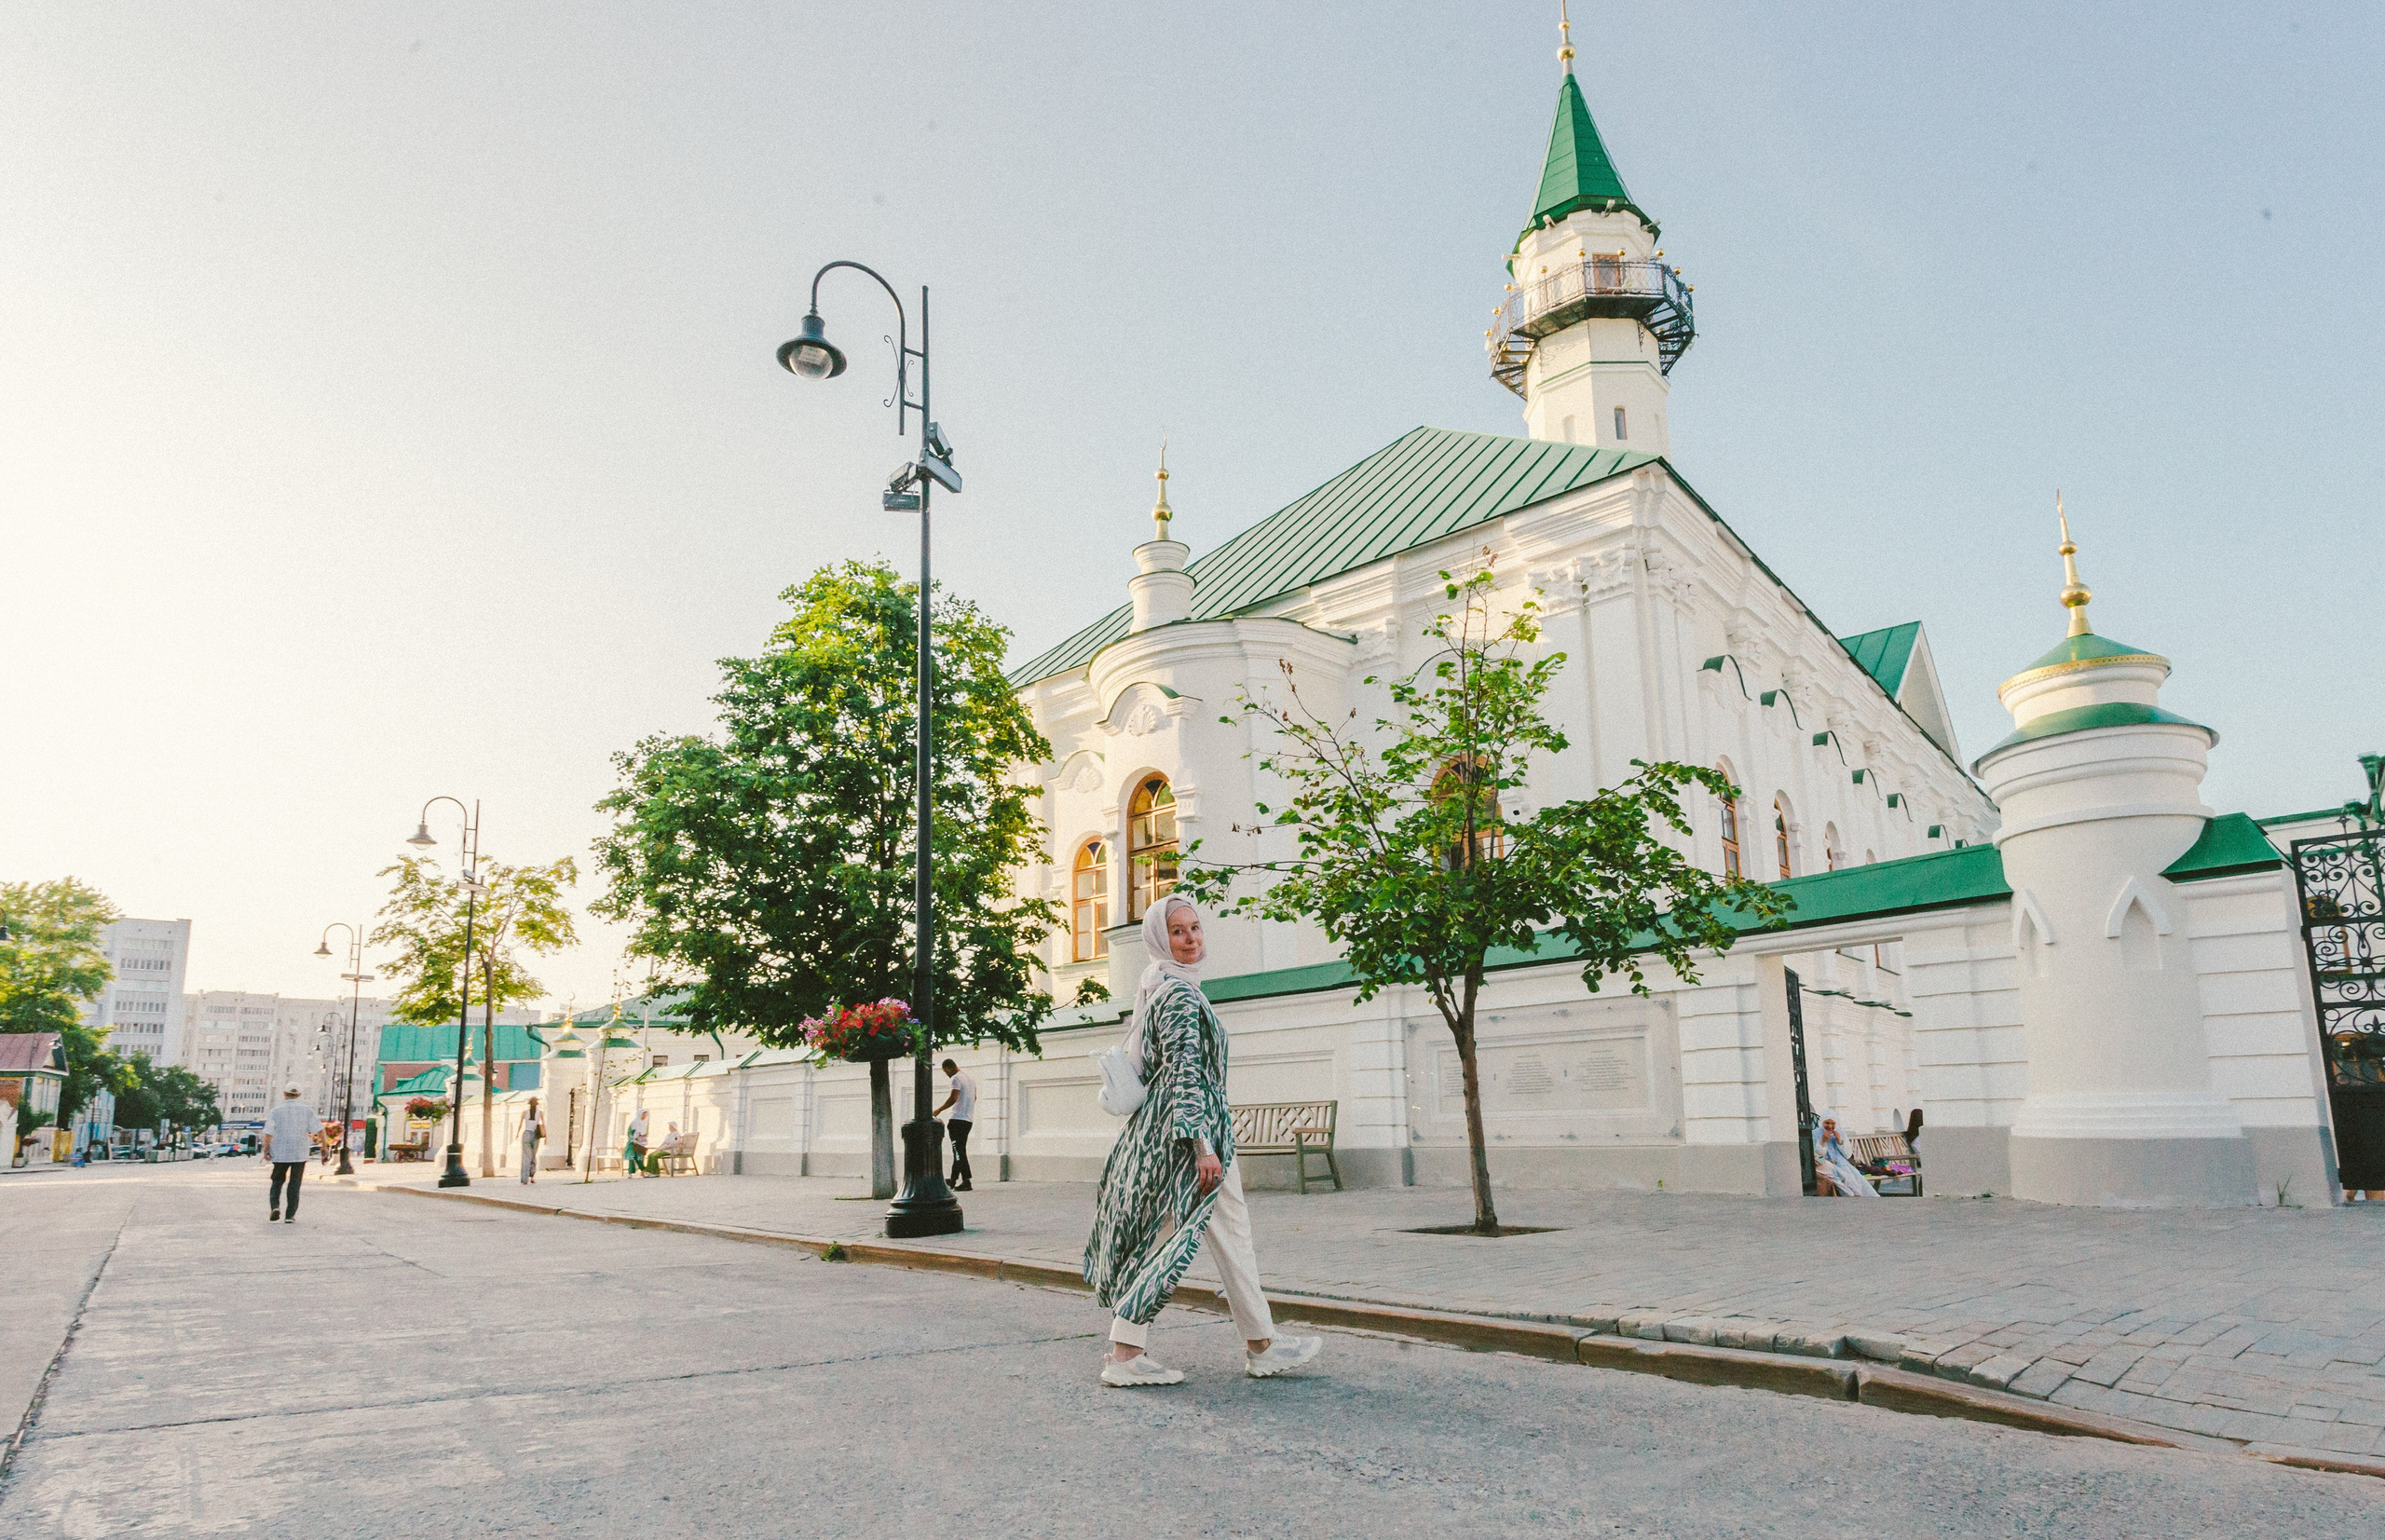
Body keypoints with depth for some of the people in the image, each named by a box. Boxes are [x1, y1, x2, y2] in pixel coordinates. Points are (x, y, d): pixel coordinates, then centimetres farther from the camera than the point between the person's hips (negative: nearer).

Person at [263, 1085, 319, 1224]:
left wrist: (266, 1150, -3)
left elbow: (269, 1133, -11)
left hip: (280, 1153, -1)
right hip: (300, 1153, 1)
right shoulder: (307, 1110, 1)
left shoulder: (276, 1111, -2)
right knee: (295, 1184, 8)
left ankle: (275, 1206, -6)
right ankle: (290, 1215, 5)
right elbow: (319, 1130, -4)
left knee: (277, 1181, 16)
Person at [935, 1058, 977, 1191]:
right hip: (969, 1119, 9)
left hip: (958, 1119, -9)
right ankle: (953, 1180, 21)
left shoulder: (956, 1078, -12)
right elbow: (974, 1097, 23)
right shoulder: (971, 1077, 16)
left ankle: (966, 1182, -12)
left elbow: (953, 1098, -22)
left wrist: (939, 1110, -14)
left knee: (959, 1150, -8)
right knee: (960, 1149, 15)